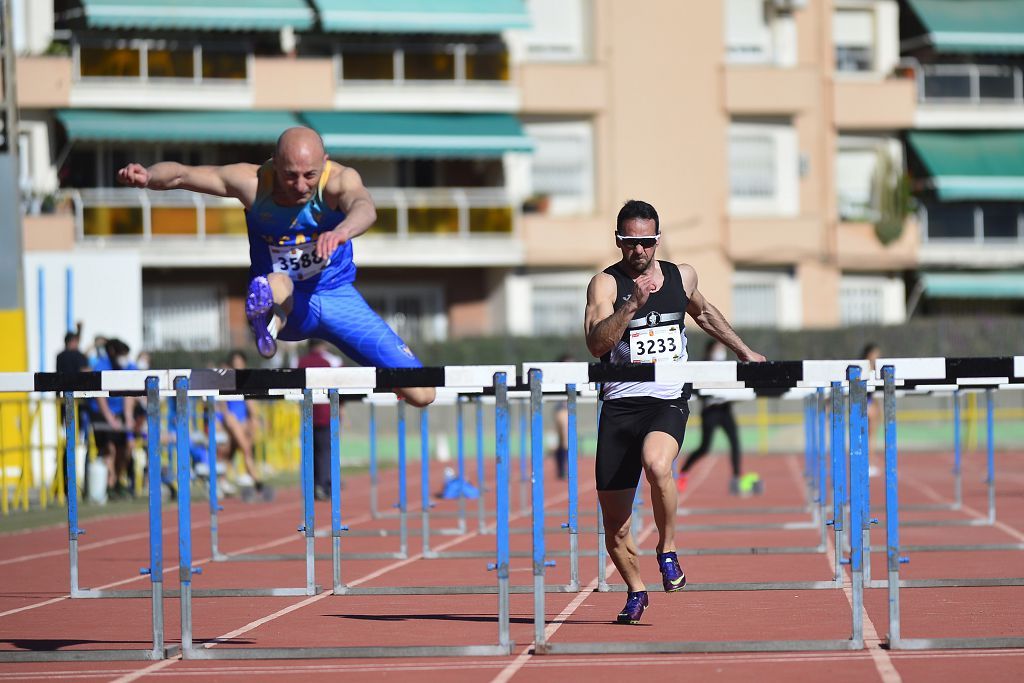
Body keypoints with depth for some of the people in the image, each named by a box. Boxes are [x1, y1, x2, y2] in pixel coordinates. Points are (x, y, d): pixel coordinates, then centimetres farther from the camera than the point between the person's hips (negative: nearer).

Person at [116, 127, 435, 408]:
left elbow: (364, 207, -45)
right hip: (287, 305, -1)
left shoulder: (340, 180, -22)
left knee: (421, 394, -5)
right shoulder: (252, 182, -17)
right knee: (277, 285, -42)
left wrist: (342, 231, -69)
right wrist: (147, 176, -41)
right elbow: (181, 174, -17)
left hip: (337, 297, 2)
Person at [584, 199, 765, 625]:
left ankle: (667, 551, -11)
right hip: (620, 402, 0)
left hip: (669, 401, 0)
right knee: (614, 523, 1)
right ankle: (635, 592, 28)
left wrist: (745, 352, 38)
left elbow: (703, 312, 33)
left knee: (656, 464, -34)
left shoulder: (681, 276, 10)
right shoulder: (606, 283, -2)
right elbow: (596, 343, -17)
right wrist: (632, 305, -28)